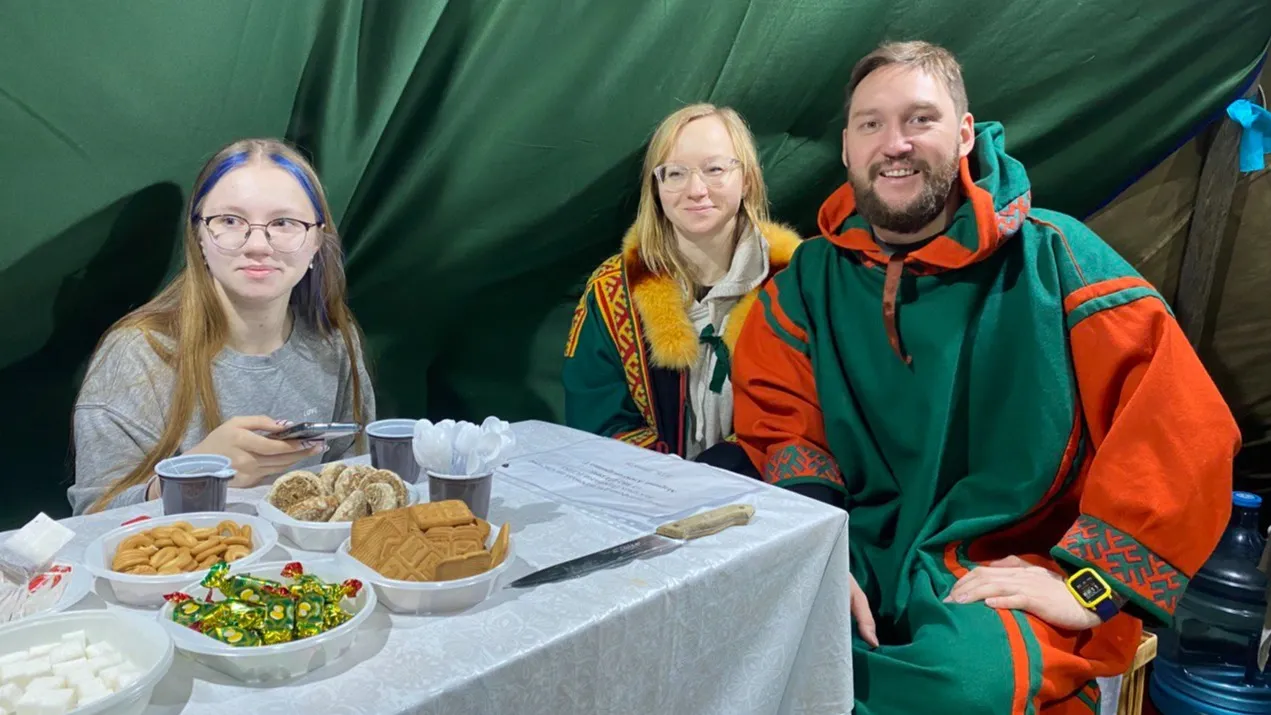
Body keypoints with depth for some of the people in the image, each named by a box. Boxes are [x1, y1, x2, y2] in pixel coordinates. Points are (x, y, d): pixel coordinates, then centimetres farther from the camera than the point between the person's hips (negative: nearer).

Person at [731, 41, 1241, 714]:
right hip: (860, 559, 3)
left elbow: (1181, 425, -10)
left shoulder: (1050, 255, -4)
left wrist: (1088, 581, -15)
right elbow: (779, 424, 2)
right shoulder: (809, 279, 7)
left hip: (1002, 576, -2)